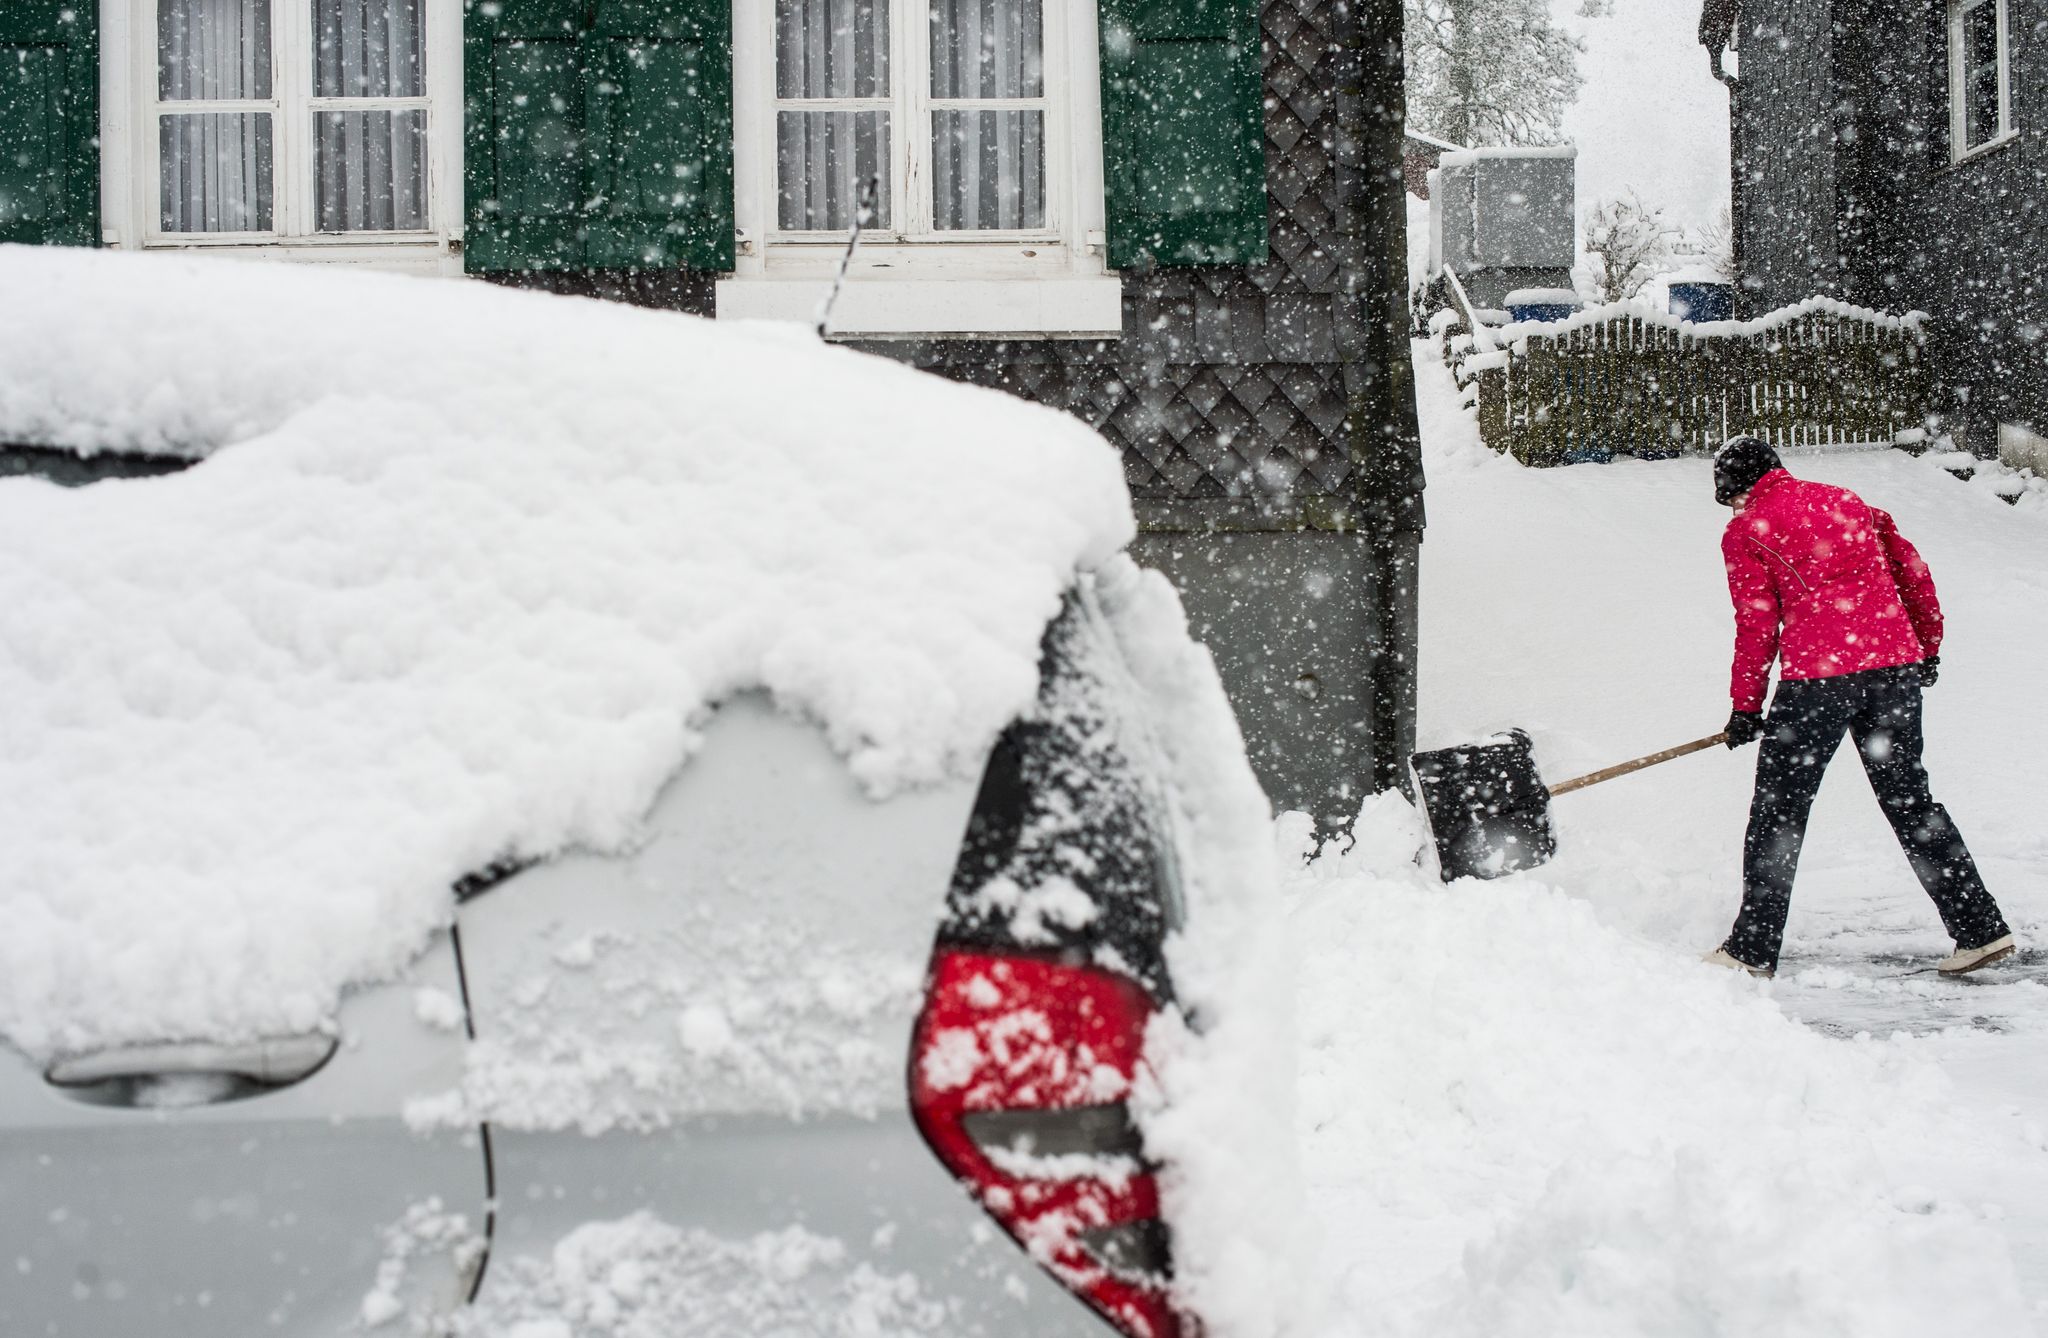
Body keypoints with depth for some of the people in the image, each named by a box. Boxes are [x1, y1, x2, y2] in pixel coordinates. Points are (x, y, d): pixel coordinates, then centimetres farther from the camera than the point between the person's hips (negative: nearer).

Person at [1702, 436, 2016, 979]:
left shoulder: (1745, 531, 2)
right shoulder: (1848, 501, 17)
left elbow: (1756, 625, -2)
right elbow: (1913, 573, 16)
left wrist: (1745, 707, 5)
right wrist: (1927, 647, 26)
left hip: (1816, 675, -5)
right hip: (1897, 664, 5)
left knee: (1779, 811, 5)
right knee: (1910, 800, 14)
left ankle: (1753, 949, 8)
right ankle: (1981, 928, 12)